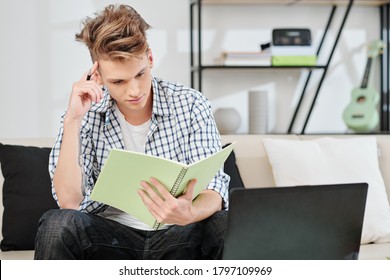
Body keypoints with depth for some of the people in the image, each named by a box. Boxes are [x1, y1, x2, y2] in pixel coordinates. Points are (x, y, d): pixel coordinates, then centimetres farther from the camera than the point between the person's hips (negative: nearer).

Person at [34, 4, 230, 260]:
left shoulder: (191, 105, -5)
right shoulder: (87, 116, -4)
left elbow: (213, 186, -12)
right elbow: (69, 202, -14)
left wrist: (190, 213, -36)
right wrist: (73, 120, -21)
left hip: (174, 239, 0)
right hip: (110, 236, 0)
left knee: (222, 223, -30)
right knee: (56, 224, -29)